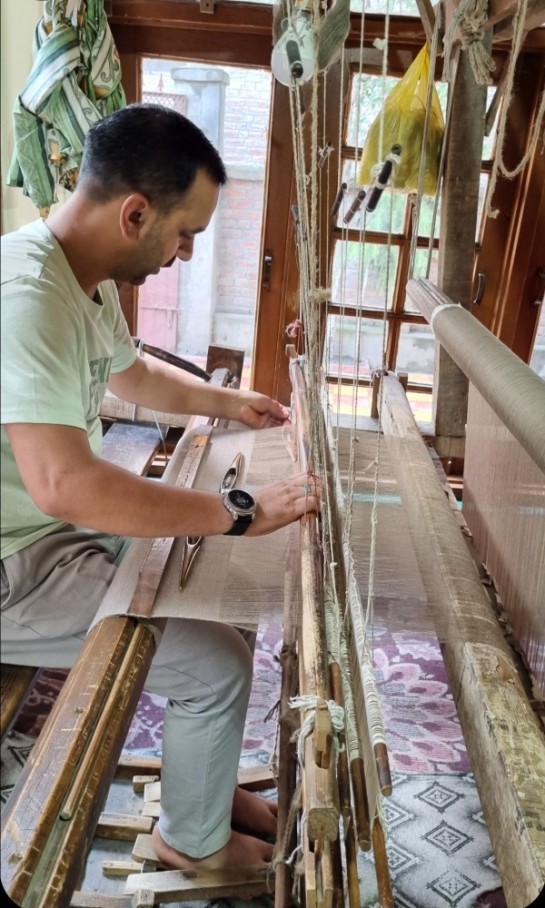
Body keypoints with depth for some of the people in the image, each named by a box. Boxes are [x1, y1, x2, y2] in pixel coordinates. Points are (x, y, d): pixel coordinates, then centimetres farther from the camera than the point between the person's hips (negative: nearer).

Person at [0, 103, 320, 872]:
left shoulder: (90, 278, 4)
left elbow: (133, 375, 24)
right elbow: (63, 483, -39)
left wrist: (227, 402, 20)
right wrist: (241, 512, -33)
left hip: (68, 527, 10)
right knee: (219, 664, -10)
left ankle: (207, 780, 33)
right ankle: (193, 839, 20)